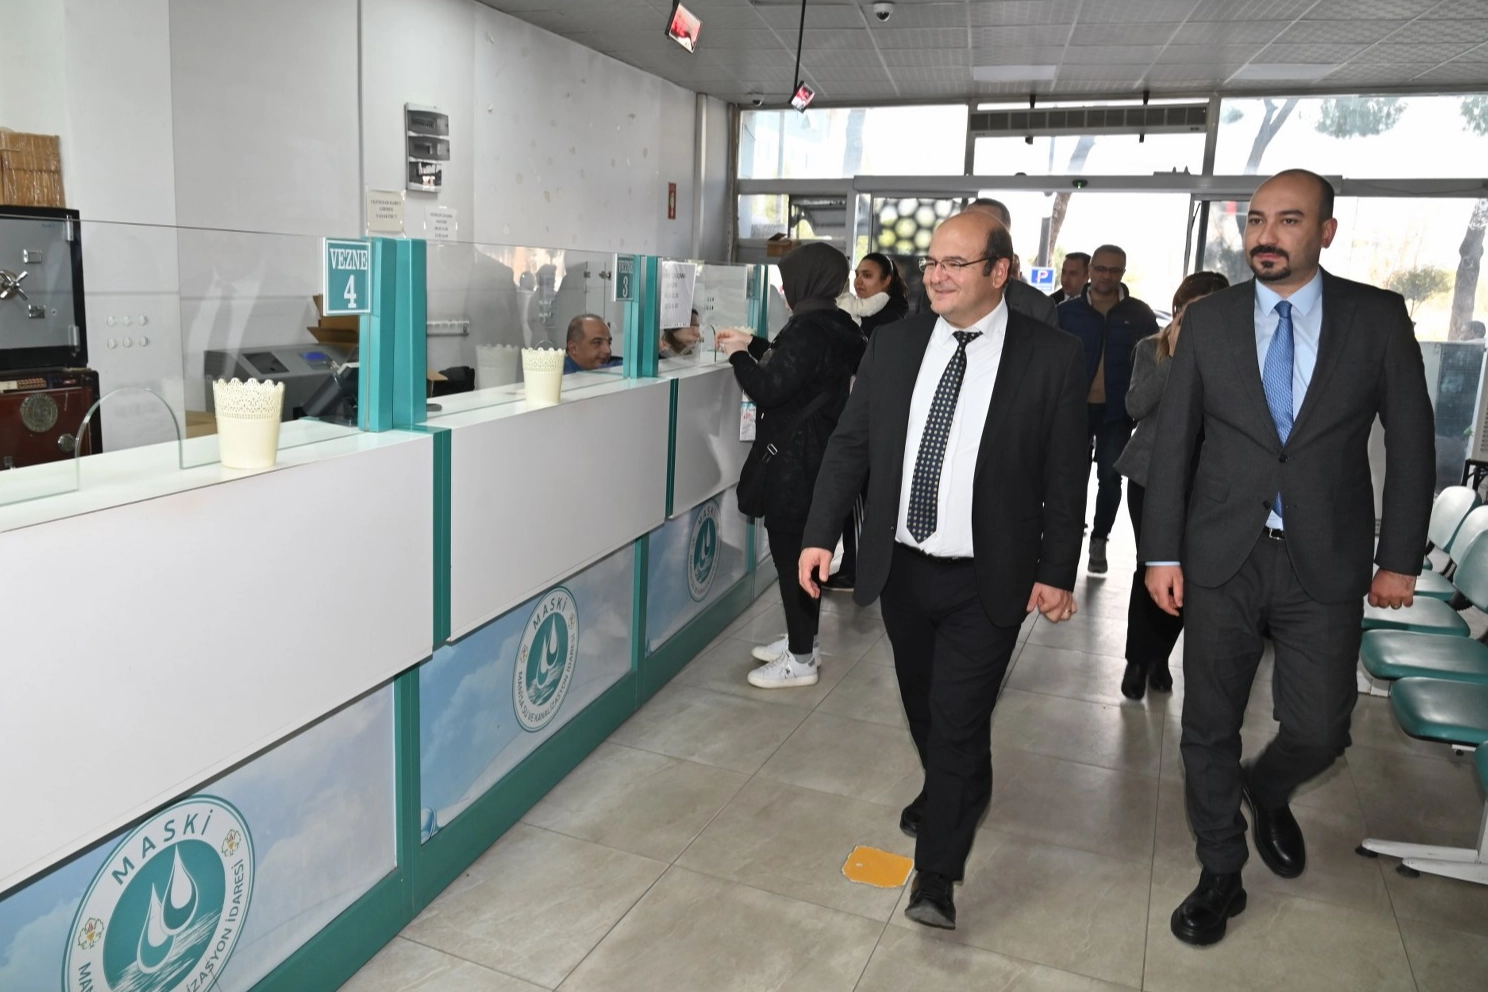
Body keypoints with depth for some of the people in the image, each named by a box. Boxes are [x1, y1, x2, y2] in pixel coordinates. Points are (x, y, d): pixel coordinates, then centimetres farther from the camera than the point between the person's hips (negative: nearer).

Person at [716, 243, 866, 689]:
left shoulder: (809, 329, -21)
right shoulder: (831, 325, 10)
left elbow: (768, 388, -22)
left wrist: (738, 356, -6)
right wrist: (753, 344, 20)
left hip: (796, 459, -10)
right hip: (814, 454, 10)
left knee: (791, 552, -1)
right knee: (801, 550, 18)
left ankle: (801, 660, 10)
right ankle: (801, 642, 31)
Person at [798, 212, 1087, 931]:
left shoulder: (1052, 357, -9)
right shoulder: (894, 345, 1)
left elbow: (1065, 477, -5)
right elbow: (850, 446, 3)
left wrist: (1058, 572, -4)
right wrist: (821, 535, -3)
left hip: (986, 581, -4)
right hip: (900, 567, 4)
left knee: (959, 719, -1)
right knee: (922, 704, 20)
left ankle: (936, 876, 14)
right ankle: (957, 792, 49)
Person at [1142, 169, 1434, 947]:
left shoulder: (1378, 317, -1)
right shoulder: (1209, 319, 1)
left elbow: (1410, 441, 3)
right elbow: (1173, 441, 1)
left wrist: (1400, 557, 0)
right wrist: (1162, 551, -3)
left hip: (1326, 562, 0)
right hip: (1221, 557, 1)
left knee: (1319, 730, 4)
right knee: (1209, 727, 7)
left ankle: (1264, 792, 40)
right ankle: (1220, 876, 28)